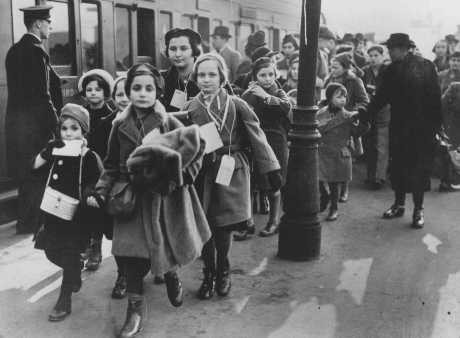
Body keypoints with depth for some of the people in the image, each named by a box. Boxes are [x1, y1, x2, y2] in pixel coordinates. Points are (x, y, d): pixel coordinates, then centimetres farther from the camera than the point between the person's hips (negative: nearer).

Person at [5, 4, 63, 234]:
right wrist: (55, 122, -12)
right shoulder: (36, 51, -16)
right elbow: (42, 95, -19)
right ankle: (30, 222, 7)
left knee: (23, 171, 16)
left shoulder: (15, 50, 13)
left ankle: (24, 219, 26)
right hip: (34, 122, -9)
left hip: (16, 119, 9)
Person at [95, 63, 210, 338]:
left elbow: (197, 148, -4)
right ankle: (135, 308, 9)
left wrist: (182, 176, -15)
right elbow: (112, 165, 9)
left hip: (165, 196, -1)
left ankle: (171, 276, 45)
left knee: (169, 247, 10)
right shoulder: (120, 126, 2)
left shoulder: (169, 123, -7)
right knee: (134, 252, -3)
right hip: (134, 197, 1)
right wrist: (102, 190, -2)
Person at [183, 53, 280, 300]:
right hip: (202, 175, 2)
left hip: (231, 174, -2)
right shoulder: (190, 108, 4)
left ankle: (222, 272, 24)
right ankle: (209, 275, 22)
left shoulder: (236, 106, -4)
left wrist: (271, 169, -5)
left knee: (224, 227, 0)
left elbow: (257, 138, -2)